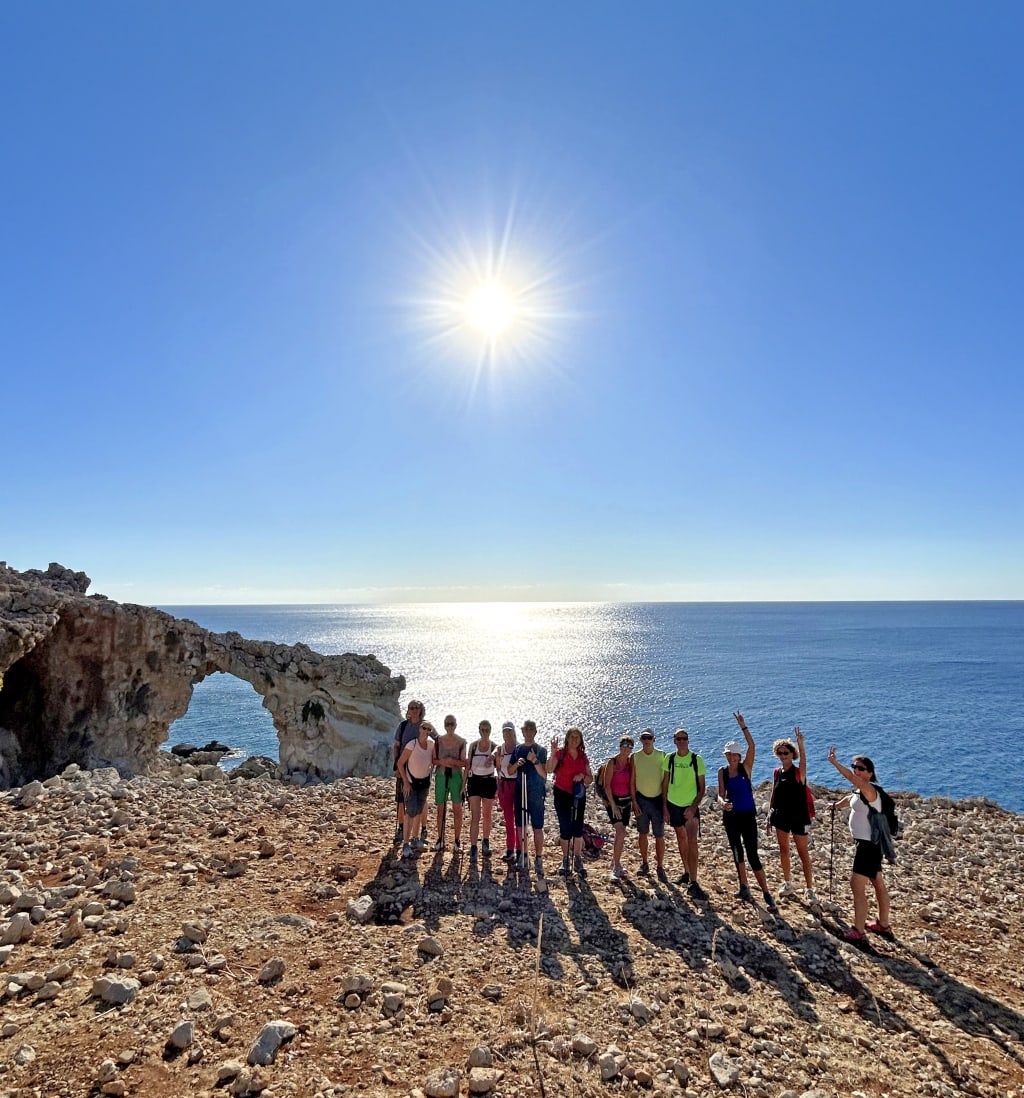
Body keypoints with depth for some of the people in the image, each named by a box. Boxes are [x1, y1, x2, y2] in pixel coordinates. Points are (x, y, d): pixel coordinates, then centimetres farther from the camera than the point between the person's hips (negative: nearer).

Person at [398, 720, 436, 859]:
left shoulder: (432, 744, -11)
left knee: (419, 811, 14)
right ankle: (406, 845, -3)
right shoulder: (412, 745, -25)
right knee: (411, 811, -11)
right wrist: (405, 782, -15)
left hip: (424, 781, 5)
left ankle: (415, 839, 30)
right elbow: (400, 763, -16)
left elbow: (434, 760, 8)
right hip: (411, 782, -5)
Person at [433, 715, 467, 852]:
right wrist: (442, 762, -15)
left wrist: (454, 761, -19)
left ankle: (458, 840, 12)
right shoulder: (438, 740, 3)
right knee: (441, 809, 7)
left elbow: (464, 763, -1)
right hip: (441, 776, 1)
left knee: (457, 809, 2)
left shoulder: (461, 742, -1)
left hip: (456, 776, -1)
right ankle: (440, 839, 18)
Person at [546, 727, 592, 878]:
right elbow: (549, 770, -23)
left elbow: (590, 779, 11)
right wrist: (553, 752, -33)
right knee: (565, 828, 1)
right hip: (562, 794, -3)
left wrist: (582, 776, -10)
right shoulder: (560, 753, -7)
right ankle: (566, 860, 18)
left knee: (578, 828, 5)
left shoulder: (583, 757, 6)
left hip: (579, 796, 3)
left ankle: (578, 859, 20)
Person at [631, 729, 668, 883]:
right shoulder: (635, 757, -2)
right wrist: (634, 802, -3)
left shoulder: (661, 755, -4)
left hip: (658, 799, -1)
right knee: (643, 833, 10)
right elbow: (632, 781, 2)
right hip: (641, 799, 1)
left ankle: (660, 867, 11)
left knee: (659, 835, 0)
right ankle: (644, 864, 24)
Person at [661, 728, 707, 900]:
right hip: (673, 804, 3)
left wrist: (694, 807, -16)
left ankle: (693, 883, -14)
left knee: (692, 841, -14)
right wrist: (664, 806, 2)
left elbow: (702, 787, -6)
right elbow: (665, 783, 5)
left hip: (691, 806, -3)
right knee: (681, 838, 16)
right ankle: (686, 873, 32)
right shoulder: (669, 759, -1)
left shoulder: (697, 760, -8)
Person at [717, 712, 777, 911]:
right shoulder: (722, 771, 1)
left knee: (752, 854, -8)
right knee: (737, 852, 14)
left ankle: (767, 894, 0)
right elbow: (721, 793, -4)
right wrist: (722, 802, -27)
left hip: (748, 815, -4)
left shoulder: (746, 768, -7)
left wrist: (743, 726, -26)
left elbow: (752, 746, -20)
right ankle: (744, 887, 31)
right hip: (731, 815, 4)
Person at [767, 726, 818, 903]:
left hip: (798, 817, -5)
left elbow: (803, 759, -35)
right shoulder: (777, 772, 3)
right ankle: (788, 884, 27)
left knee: (803, 853, 0)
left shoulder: (798, 771, -12)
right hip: (781, 816, 5)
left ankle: (810, 889, 9)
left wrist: (800, 742, -52)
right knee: (783, 850, 13)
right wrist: (770, 816, 10)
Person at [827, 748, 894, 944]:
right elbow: (851, 797, 30)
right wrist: (837, 804, 21)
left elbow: (850, 777, -42)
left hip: (868, 845, -10)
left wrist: (834, 762, -49)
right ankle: (884, 926, 36)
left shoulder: (869, 789, -22)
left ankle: (858, 932, 3)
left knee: (857, 886, -5)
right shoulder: (860, 790, 6)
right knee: (878, 884, 21)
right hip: (869, 844, 10)